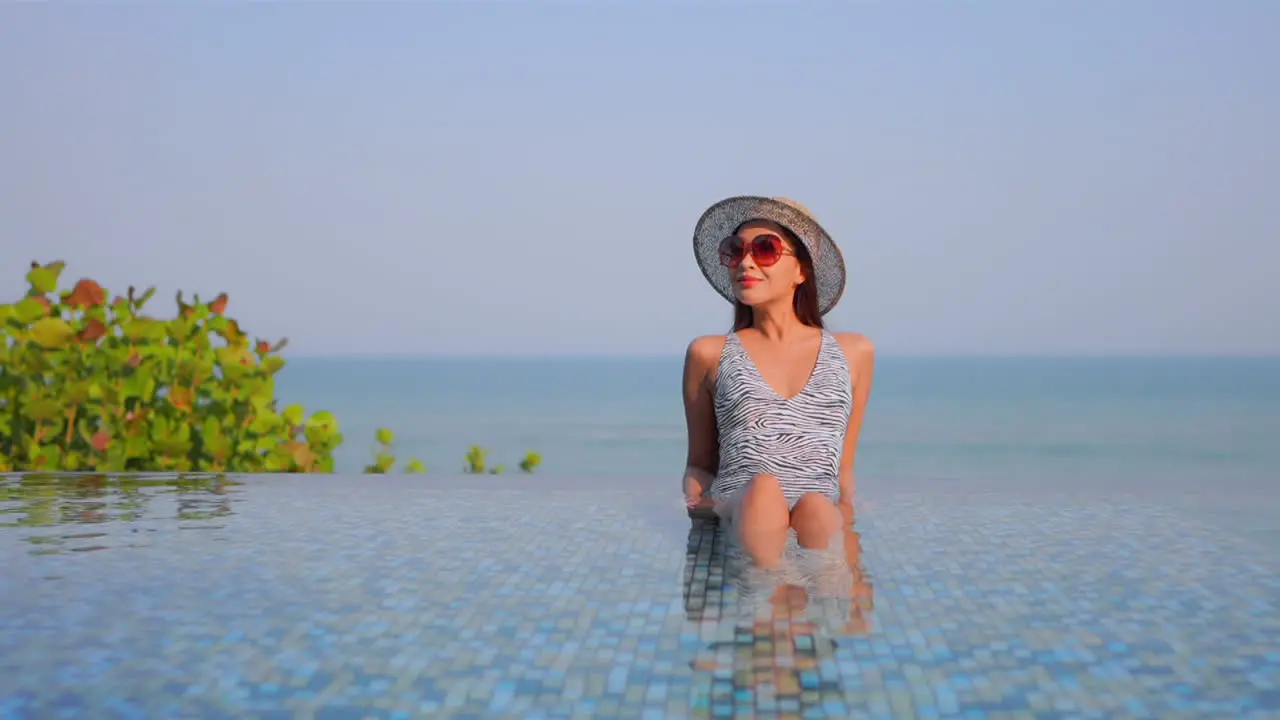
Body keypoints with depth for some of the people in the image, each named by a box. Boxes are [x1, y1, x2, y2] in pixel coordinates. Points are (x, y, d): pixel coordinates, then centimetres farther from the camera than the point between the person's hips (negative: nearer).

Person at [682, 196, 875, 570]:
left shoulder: (853, 352, 21)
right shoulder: (709, 354, 19)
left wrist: (848, 506, 3)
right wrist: (697, 499, 1)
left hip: (822, 517, 0)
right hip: (735, 515, 0)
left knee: (817, 509, -37)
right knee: (764, 488, -36)